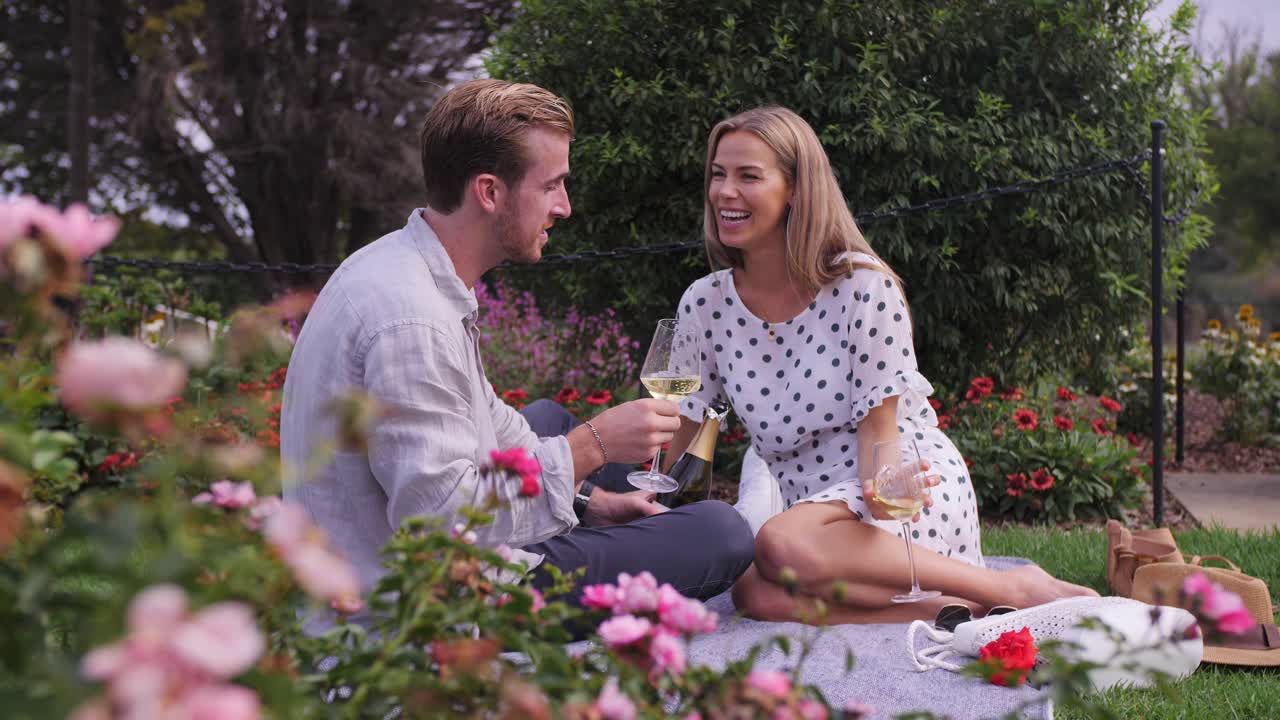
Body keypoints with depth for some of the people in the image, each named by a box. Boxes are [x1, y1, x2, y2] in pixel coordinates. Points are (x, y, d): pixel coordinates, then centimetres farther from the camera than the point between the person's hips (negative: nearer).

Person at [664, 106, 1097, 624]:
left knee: (782, 547, -38)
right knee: (756, 596, -32)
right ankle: (960, 610, -24)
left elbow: (879, 423, -10)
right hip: (811, 509, 4)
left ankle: (1012, 589, -24)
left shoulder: (862, 285, -9)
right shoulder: (705, 306, 4)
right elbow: (674, 434, 9)